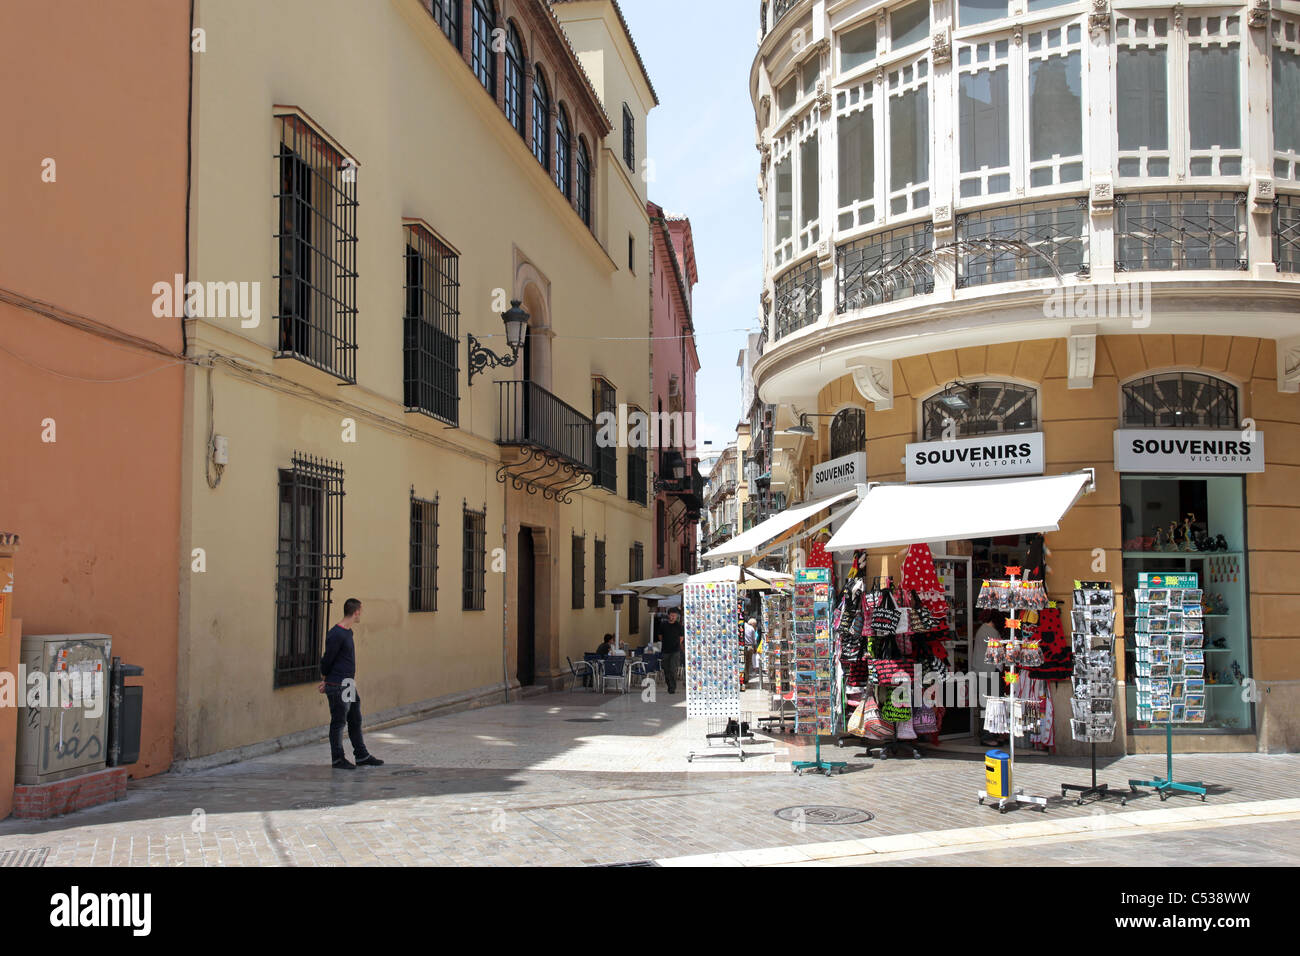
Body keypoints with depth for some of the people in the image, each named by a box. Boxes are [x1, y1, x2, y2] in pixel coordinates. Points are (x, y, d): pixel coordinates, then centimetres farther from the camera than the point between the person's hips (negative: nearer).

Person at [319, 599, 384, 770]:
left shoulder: (348, 632, 12)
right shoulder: (336, 634, -19)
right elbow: (327, 660, -14)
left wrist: (327, 681, 12)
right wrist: (327, 680, 1)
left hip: (348, 685, 9)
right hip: (337, 686, -9)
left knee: (355, 720, 15)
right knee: (338, 722, 1)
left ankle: (362, 756, 23)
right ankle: (337, 759, 11)